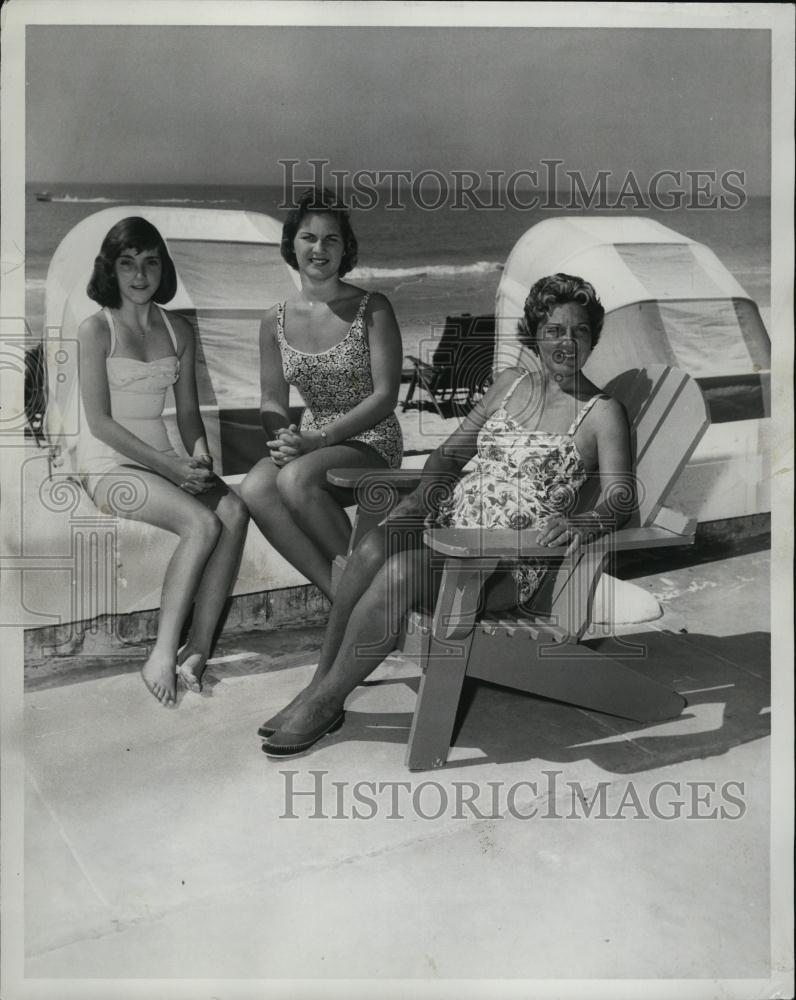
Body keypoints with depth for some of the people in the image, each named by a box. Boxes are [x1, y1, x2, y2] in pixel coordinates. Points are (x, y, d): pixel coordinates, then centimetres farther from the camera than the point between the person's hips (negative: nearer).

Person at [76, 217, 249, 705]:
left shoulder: (179, 330, 11)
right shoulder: (97, 328, -5)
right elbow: (100, 421, -10)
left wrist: (199, 452, -9)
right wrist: (170, 466, -17)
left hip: (165, 457, 5)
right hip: (111, 463, -5)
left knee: (235, 510, -24)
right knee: (202, 523, -29)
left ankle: (198, 649, -23)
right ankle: (163, 655, -20)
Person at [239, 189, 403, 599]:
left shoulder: (372, 308, -3)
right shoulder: (275, 322, 9)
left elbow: (385, 396, -9)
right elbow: (272, 400, 13)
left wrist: (320, 437, -19)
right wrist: (285, 435, -11)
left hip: (371, 441, -4)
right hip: (310, 441, 4)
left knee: (296, 478, -33)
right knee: (254, 489, -27)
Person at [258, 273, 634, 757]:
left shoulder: (603, 413, 2)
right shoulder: (512, 382, 17)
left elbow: (619, 500, -6)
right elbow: (452, 453, 19)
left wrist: (581, 523, -29)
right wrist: (423, 495, -1)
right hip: (452, 519, 5)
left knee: (398, 573, -30)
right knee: (372, 549, -27)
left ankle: (325, 700, -16)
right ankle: (321, 680, -16)